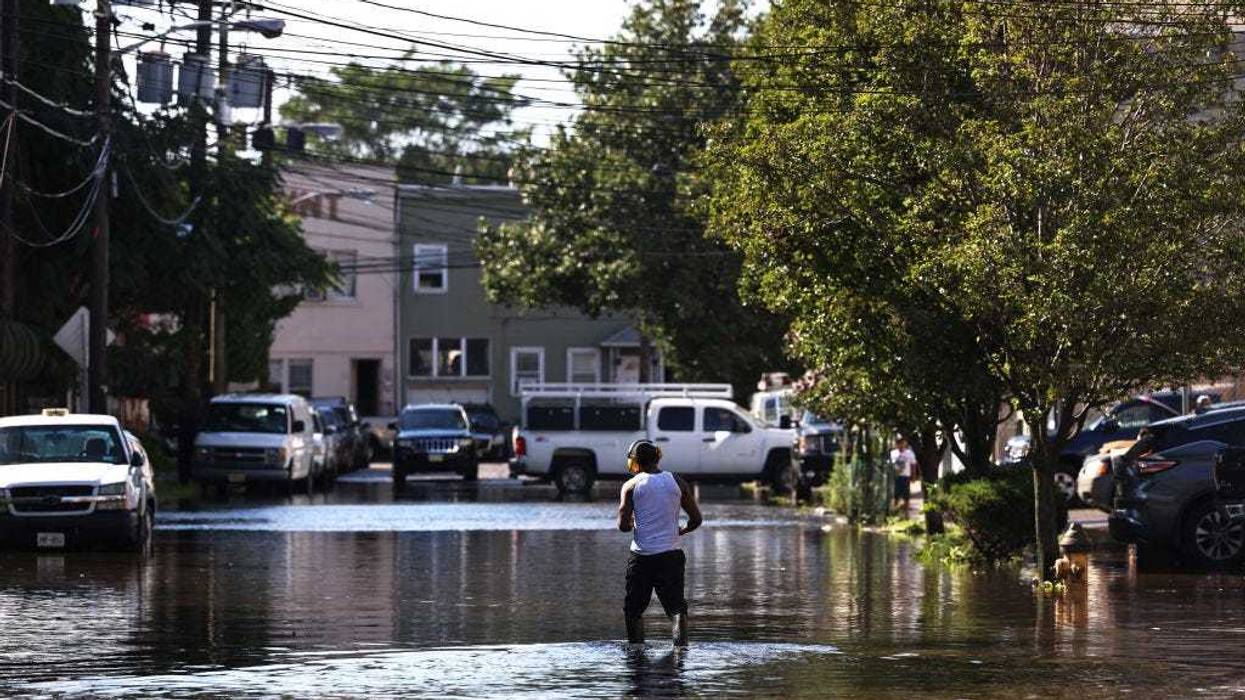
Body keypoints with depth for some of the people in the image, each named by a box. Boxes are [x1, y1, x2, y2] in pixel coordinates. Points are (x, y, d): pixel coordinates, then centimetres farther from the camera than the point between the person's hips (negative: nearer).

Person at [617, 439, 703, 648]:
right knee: (676, 605, 0)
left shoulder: (632, 485, -2)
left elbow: (623, 525, -7)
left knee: (634, 609, 13)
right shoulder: (677, 482, 5)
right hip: (671, 554, 1)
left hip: (641, 556, -1)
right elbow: (696, 519, 7)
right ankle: (681, 644, -22)